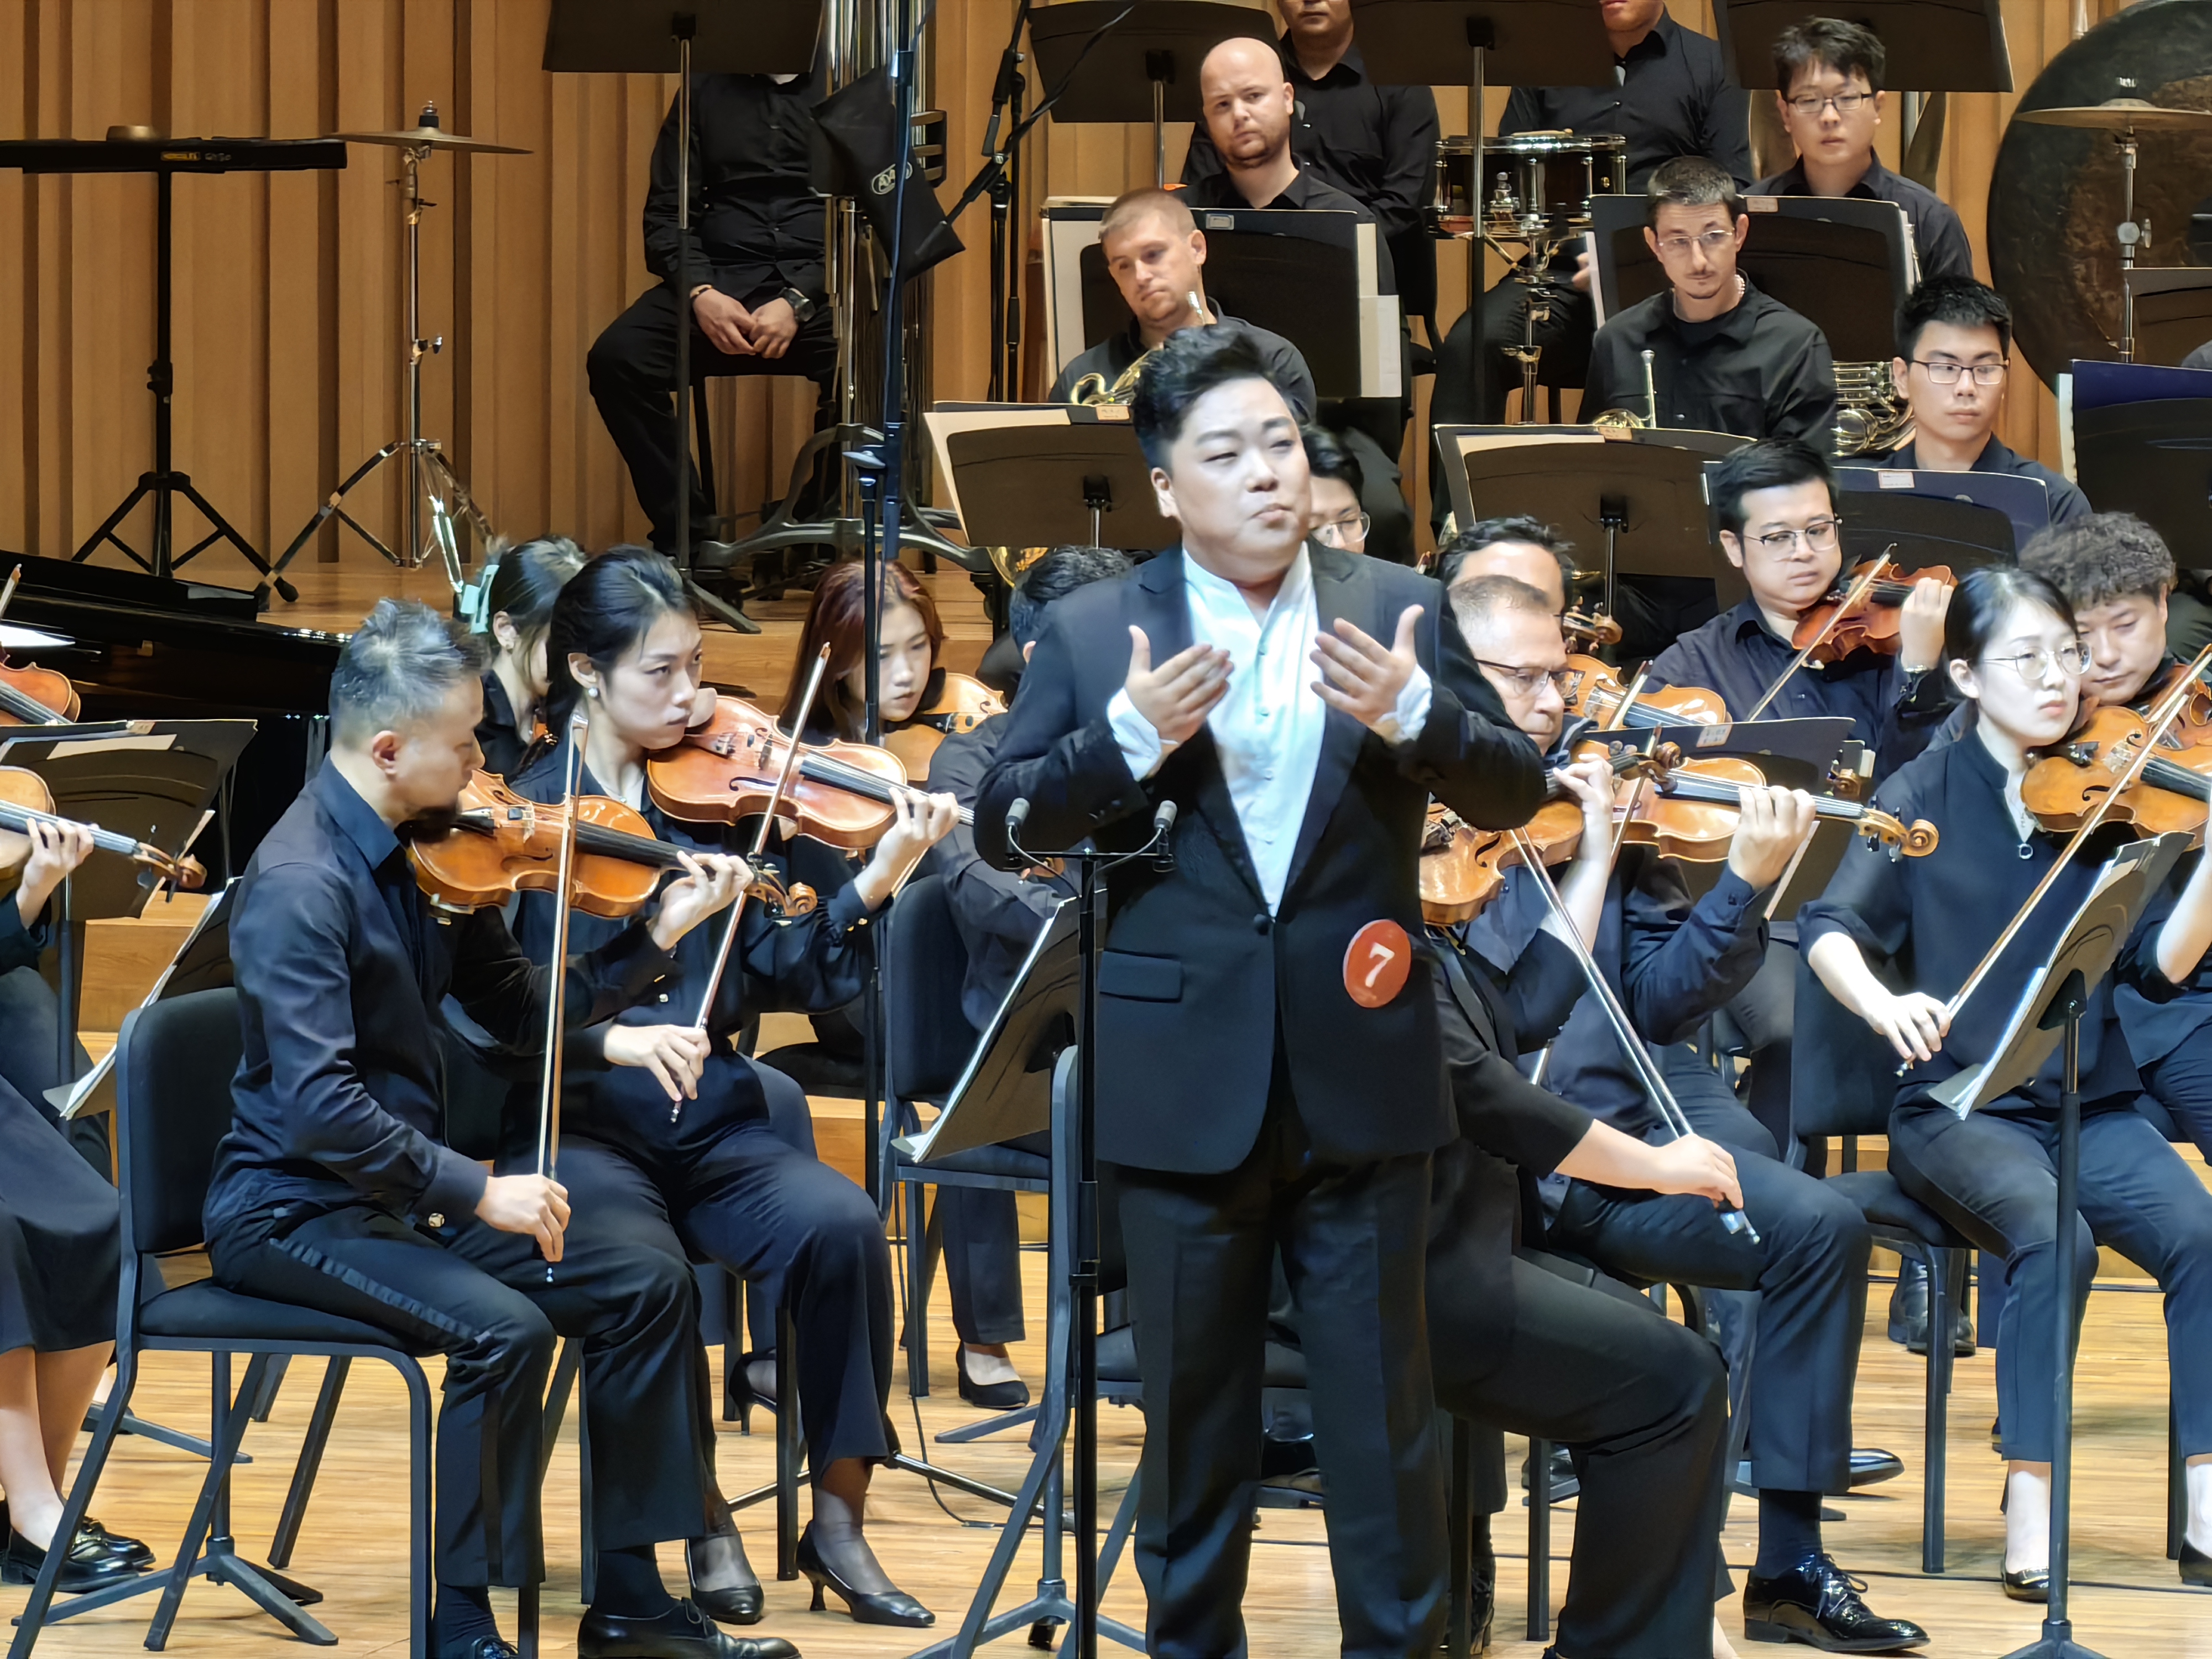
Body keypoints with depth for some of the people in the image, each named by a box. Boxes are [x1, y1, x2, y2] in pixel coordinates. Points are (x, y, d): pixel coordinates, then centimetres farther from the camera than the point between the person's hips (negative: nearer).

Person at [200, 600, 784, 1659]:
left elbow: (517, 1010, 13)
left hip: (402, 1185, 9)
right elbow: (319, 1107, -29)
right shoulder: (301, 884, -22)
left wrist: (657, 938, 1)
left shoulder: (432, 849, 4)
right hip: (290, 1209, -9)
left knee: (647, 1279, -1)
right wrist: (476, 1191, -26)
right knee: (503, 1327, -28)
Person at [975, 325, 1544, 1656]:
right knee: (1194, 1410, 10)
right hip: (1185, 1085, 0)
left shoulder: (1401, 611, 3)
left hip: (1363, 1080, 0)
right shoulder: (1094, 634, 1)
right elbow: (1004, 827, -3)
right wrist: (1130, 738, -19)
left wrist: (1413, 712, -19)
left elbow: (1514, 794, 0)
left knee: (1385, 1409, 5)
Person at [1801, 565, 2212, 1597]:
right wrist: (1882, 1003, -30)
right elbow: (1831, 931, -9)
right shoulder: (1929, 794, 2)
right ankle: (2030, 1513, -27)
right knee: (2052, 1232, -33)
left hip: (2091, 1110, 2)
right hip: (1960, 1110, -2)